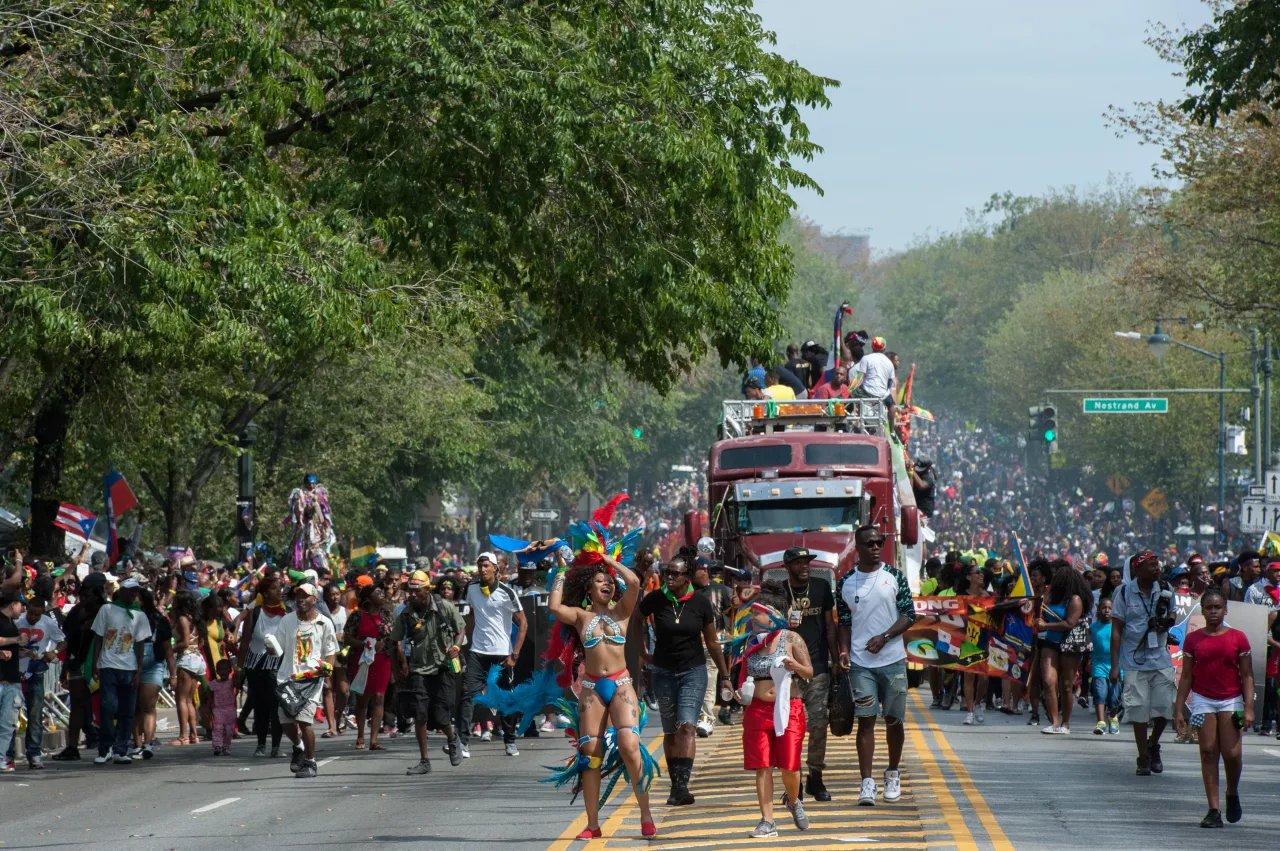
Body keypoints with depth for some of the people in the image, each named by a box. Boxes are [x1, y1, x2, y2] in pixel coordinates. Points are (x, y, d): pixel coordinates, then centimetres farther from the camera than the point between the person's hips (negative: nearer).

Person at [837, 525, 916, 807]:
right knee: (865, 719, -6)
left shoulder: (894, 577, 3)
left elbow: (909, 615, 0)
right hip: (860, 663, 0)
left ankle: (893, 774, 26)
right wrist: (844, 651, -3)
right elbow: (844, 622, 12)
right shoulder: (846, 583, 6)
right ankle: (867, 783, -9)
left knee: (894, 719, 8)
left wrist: (884, 637, -13)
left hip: (892, 660, 0)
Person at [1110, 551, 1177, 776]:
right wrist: (1114, 665, -5)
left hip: (1161, 660, 3)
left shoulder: (1165, 590, 5)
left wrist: (1167, 621, -7)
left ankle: (1153, 746, 24)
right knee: (1139, 712, -1)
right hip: (1134, 662, -3)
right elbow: (1116, 629, -1)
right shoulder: (1124, 593, -4)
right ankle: (1143, 758, 12)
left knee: (1164, 708, -2)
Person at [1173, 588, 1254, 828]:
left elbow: (1247, 676, 2)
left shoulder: (1237, 638, 1)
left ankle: (1233, 794, 20)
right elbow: (1186, 677, 6)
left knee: (1231, 753, -10)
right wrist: (1178, 709, 2)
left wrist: (1249, 708, -5)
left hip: (1231, 700, -1)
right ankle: (1213, 810, -4)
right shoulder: (1193, 640, 3)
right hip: (1203, 700, 1)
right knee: (1208, 751, -6)